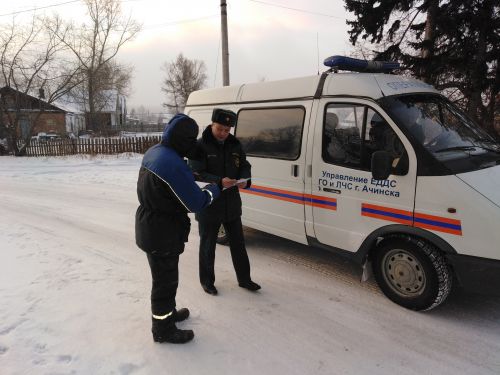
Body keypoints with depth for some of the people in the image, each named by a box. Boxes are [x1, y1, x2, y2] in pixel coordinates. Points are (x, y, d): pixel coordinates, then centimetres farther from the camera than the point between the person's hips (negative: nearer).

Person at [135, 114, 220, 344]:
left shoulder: (153, 152, 2)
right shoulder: (174, 165, -29)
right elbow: (197, 203, -22)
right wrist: (214, 189, -4)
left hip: (149, 228, 10)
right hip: (162, 234, -9)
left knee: (164, 277, 26)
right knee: (165, 281, 8)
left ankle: (167, 312, 46)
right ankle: (163, 329, 26)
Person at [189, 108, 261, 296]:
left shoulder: (235, 144, 5)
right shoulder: (200, 146, -11)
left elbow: (244, 166, 10)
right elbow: (196, 174, -18)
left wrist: (245, 180, -13)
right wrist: (219, 181, -32)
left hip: (232, 205, 5)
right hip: (208, 205, -5)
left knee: (238, 243, 16)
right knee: (208, 245, 11)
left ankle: (244, 279, 32)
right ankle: (207, 282, 30)